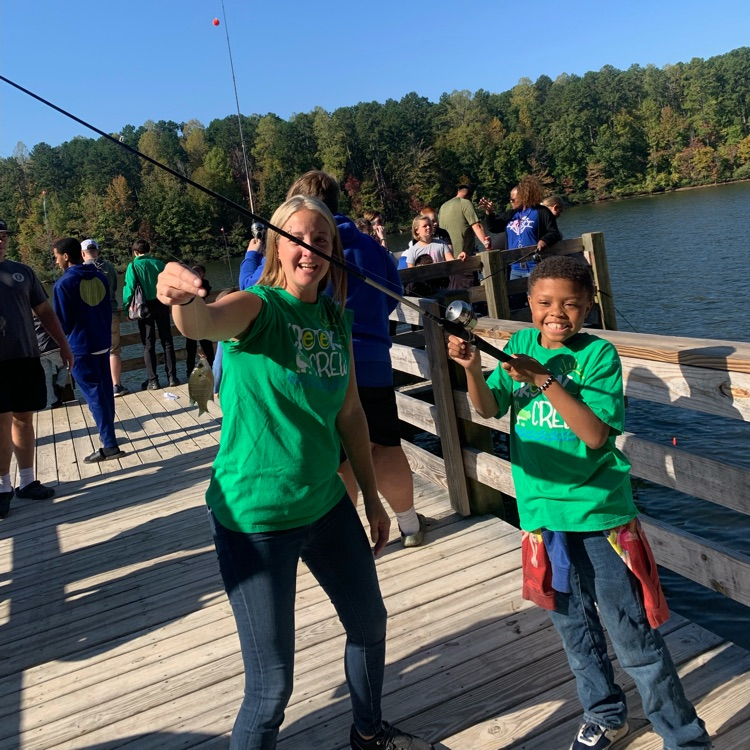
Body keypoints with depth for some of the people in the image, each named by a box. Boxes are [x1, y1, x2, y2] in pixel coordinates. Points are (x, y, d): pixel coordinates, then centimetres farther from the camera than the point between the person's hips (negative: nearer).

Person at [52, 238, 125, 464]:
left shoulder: (63, 283, -15)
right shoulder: (100, 277, 5)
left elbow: (63, 321, -9)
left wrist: (71, 338, 12)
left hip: (81, 347, -7)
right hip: (103, 342, 7)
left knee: (94, 396, -3)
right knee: (105, 391, 15)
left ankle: (109, 446, -3)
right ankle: (107, 434, 27)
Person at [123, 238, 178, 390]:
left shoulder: (134, 266, -6)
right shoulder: (159, 264, 2)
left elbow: (129, 288, -11)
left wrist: (127, 308, -4)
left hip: (145, 307, -2)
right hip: (161, 304, 2)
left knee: (148, 344, 5)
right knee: (167, 341, 10)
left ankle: (152, 380, 4)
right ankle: (172, 377, 10)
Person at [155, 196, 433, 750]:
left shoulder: (336, 317, 3)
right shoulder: (258, 307, -15)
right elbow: (205, 322, -39)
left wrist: (372, 496, 14)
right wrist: (183, 301, -62)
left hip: (326, 503, 7)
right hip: (255, 518, -7)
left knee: (370, 624, 24)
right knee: (272, 685, -2)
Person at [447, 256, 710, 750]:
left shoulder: (598, 353, -11)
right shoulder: (521, 345, 3)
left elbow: (596, 433, -20)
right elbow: (489, 408, -1)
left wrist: (544, 379, -28)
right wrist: (472, 367, -19)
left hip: (599, 512, -5)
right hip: (543, 511, 5)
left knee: (632, 634, 3)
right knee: (574, 626, 19)